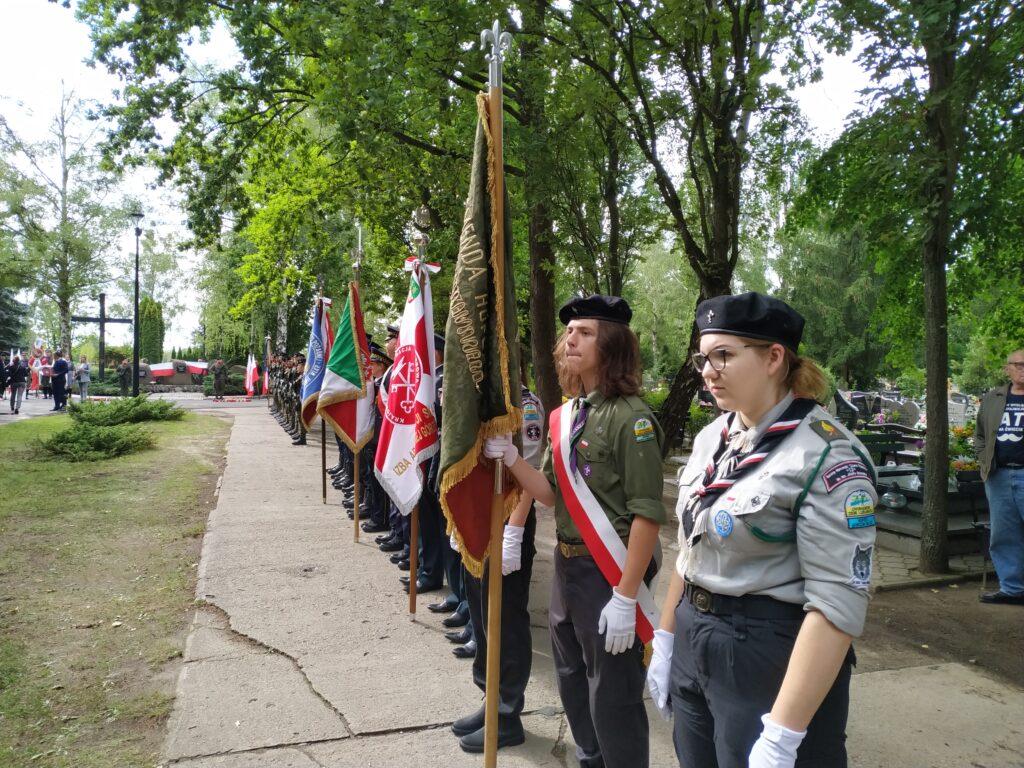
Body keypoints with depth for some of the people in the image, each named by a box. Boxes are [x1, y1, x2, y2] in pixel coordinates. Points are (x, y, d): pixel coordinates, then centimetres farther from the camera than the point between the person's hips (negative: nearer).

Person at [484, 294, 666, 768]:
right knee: (572, 684, 23)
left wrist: (625, 596, -22)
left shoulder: (630, 417, -17)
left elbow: (647, 514, -20)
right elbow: (552, 495, 6)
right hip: (567, 566, 8)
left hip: (609, 573, -8)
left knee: (612, 698, 6)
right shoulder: (565, 415, 6)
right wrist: (510, 458, -10)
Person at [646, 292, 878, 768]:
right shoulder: (712, 436, 3)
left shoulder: (826, 457, -19)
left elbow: (837, 605, -22)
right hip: (694, 646, 7)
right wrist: (665, 639, 11)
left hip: (770, 657, -7)